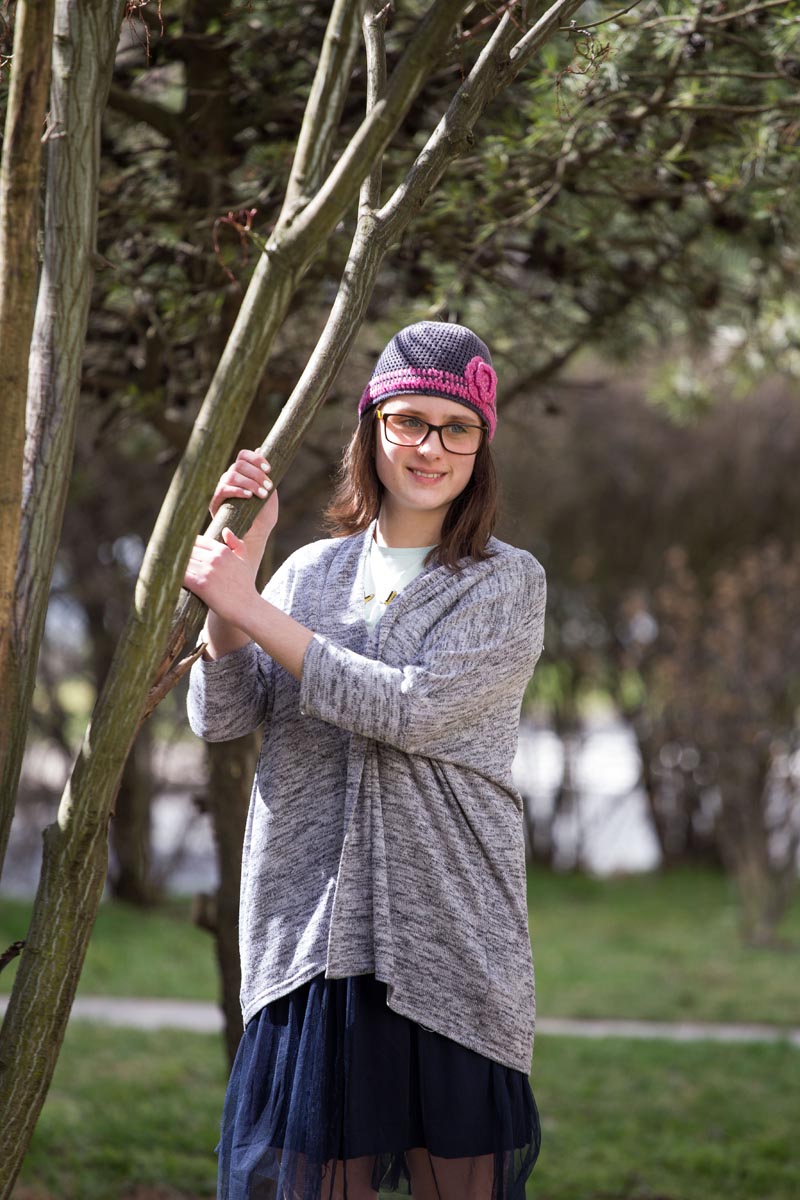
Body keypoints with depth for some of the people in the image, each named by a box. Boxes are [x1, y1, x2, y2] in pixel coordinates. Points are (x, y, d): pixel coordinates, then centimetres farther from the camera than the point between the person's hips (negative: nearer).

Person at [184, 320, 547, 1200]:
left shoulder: (507, 583, 1)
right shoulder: (311, 572, 12)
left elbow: (412, 710, -14)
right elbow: (219, 718, 3)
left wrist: (249, 606, -11)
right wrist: (237, 562, -8)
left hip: (449, 948, -2)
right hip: (310, 937, 2)